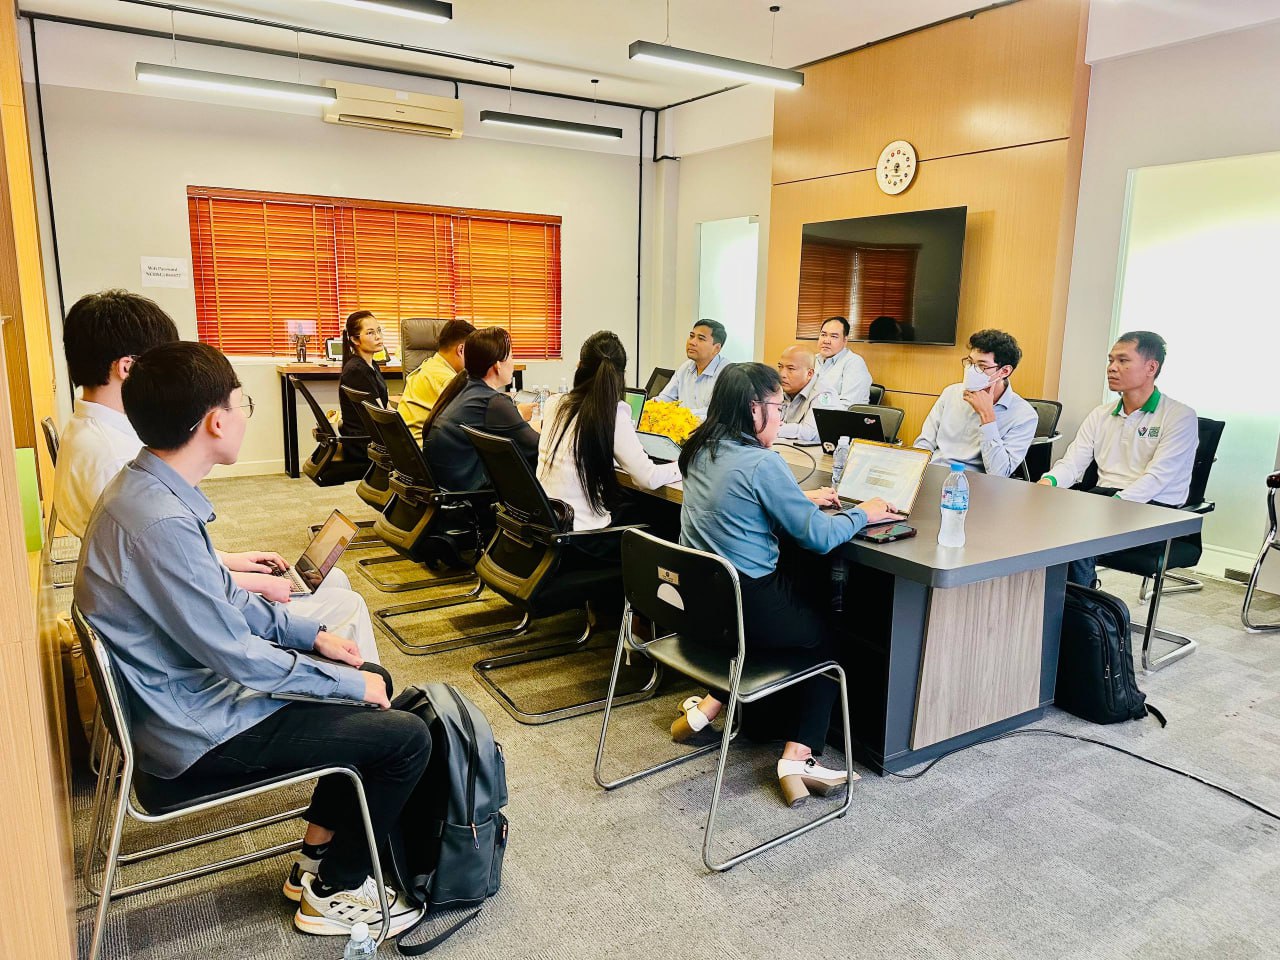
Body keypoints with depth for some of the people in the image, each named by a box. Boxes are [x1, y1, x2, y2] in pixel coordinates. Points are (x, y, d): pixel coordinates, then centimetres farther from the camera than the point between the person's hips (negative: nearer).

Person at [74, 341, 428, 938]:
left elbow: (222, 600, 11)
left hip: (188, 691, 10)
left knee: (371, 684, 17)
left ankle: (319, 854, 26)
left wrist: (308, 632, 6)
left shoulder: (146, 488, 0)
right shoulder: (160, 523, -31)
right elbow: (236, 655, -25)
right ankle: (334, 893, 15)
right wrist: (350, 682, -14)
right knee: (407, 738, -7)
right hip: (198, 733, -10)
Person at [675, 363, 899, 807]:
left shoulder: (702, 450, 5)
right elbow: (819, 536, -15)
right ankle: (797, 758, 8)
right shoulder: (762, 463, -20)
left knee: (807, 598, 29)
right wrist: (861, 513, 2)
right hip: (747, 605, -8)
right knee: (829, 635, 17)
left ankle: (705, 709, 24)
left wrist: (800, 498, 20)